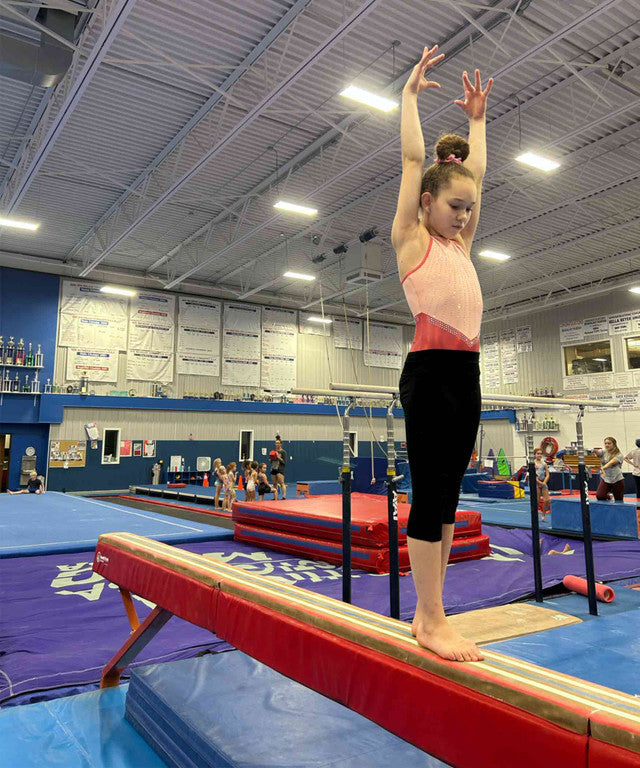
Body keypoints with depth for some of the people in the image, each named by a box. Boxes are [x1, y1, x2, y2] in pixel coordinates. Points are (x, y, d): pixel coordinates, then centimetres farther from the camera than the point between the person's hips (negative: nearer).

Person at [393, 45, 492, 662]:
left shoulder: (459, 245, 22)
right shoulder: (411, 238, 5)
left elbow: (476, 173, 31)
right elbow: (412, 159, 7)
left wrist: (477, 118, 40)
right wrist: (410, 91, 18)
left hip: (465, 373, 7)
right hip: (429, 370, -7)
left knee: (446, 494, 6)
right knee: (430, 491, -7)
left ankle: (428, 612, 15)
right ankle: (430, 620, 2)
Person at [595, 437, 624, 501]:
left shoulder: (619, 455, -8)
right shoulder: (604, 452, 4)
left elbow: (611, 462, -26)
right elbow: (598, 452, -18)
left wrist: (603, 467, -44)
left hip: (617, 480, -3)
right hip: (605, 479, 3)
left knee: (619, 501, 4)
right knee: (599, 496, -14)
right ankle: (608, 496, 18)